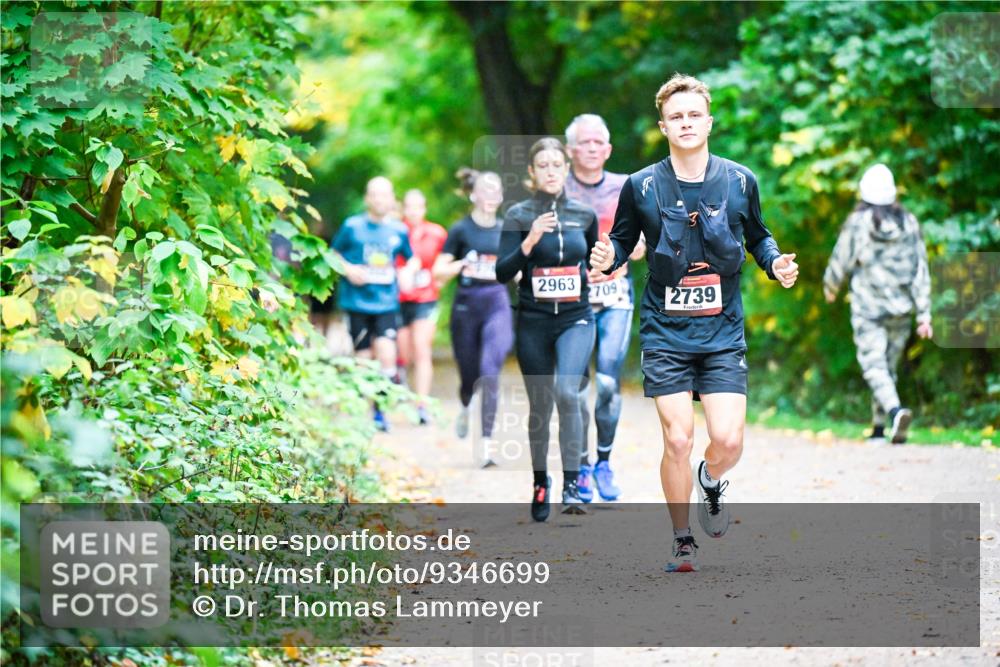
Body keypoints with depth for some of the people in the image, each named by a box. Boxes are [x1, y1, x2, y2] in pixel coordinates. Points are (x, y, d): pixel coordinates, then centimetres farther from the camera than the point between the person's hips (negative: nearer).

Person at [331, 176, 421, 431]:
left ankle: (381, 409, -3)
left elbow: (412, 259, 21)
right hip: (357, 302, -1)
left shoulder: (398, 230, 6)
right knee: (363, 359, 4)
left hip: (387, 302, 1)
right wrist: (348, 269, -9)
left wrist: (408, 271, 0)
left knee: (386, 356, -14)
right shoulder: (352, 226, 0)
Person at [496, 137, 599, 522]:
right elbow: (503, 273, -12)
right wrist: (530, 240, -25)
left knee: (567, 393, -22)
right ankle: (540, 482, 28)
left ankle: (571, 485, -20)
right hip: (534, 322, 0)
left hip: (576, 320, 0)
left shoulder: (585, 215, 5)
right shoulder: (519, 216, -2)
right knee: (540, 405, 7)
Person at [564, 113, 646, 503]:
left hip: (615, 296, 1)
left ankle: (604, 462, 7)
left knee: (609, 382, -10)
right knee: (576, 385, -5)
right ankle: (581, 468, 7)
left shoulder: (624, 189, 9)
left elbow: (638, 251, 11)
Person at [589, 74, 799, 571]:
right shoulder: (641, 186, -3)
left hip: (723, 334, 1)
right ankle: (682, 540, 13)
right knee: (677, 440, -6)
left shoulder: (739, 181, 1)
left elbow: (758, 236, 16)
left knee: (728, 440, -11)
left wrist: (776, 264, -4)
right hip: (665, 333, -1)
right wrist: (608, 258, -13)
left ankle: (711, 482, 27)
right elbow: (624, 240, 9)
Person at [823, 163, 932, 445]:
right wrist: (924, 315, 2)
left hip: (868, 308, -4)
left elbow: (840, 263, 0)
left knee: (874, 366, -8)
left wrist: (830, 288, 22)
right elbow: (921, 271, -1)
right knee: (888, 366, 16)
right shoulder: (909, 223, 0)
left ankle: (895, 410, -33)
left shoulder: (857, 223, -8)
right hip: (901, 309, 4)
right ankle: (879, 427, 20)